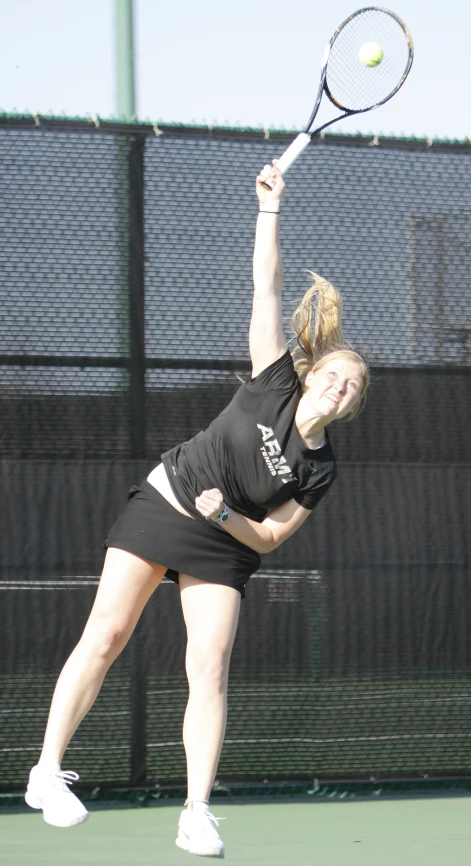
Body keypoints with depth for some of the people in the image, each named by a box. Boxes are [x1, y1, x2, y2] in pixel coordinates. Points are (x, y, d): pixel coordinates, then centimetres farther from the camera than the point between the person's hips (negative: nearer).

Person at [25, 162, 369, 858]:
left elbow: (269, 538, -3)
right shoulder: (275, 383, -9)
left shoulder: (320, 471, -7)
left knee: (210, 669, -11)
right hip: (158, 508, -1)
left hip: (224, 547, 1)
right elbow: (266, 291, -11)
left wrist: (228, 517, -21)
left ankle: (197, 814, -9)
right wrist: (270, 208, -16)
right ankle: (48, 773, 1)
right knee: (105, 638, -5)